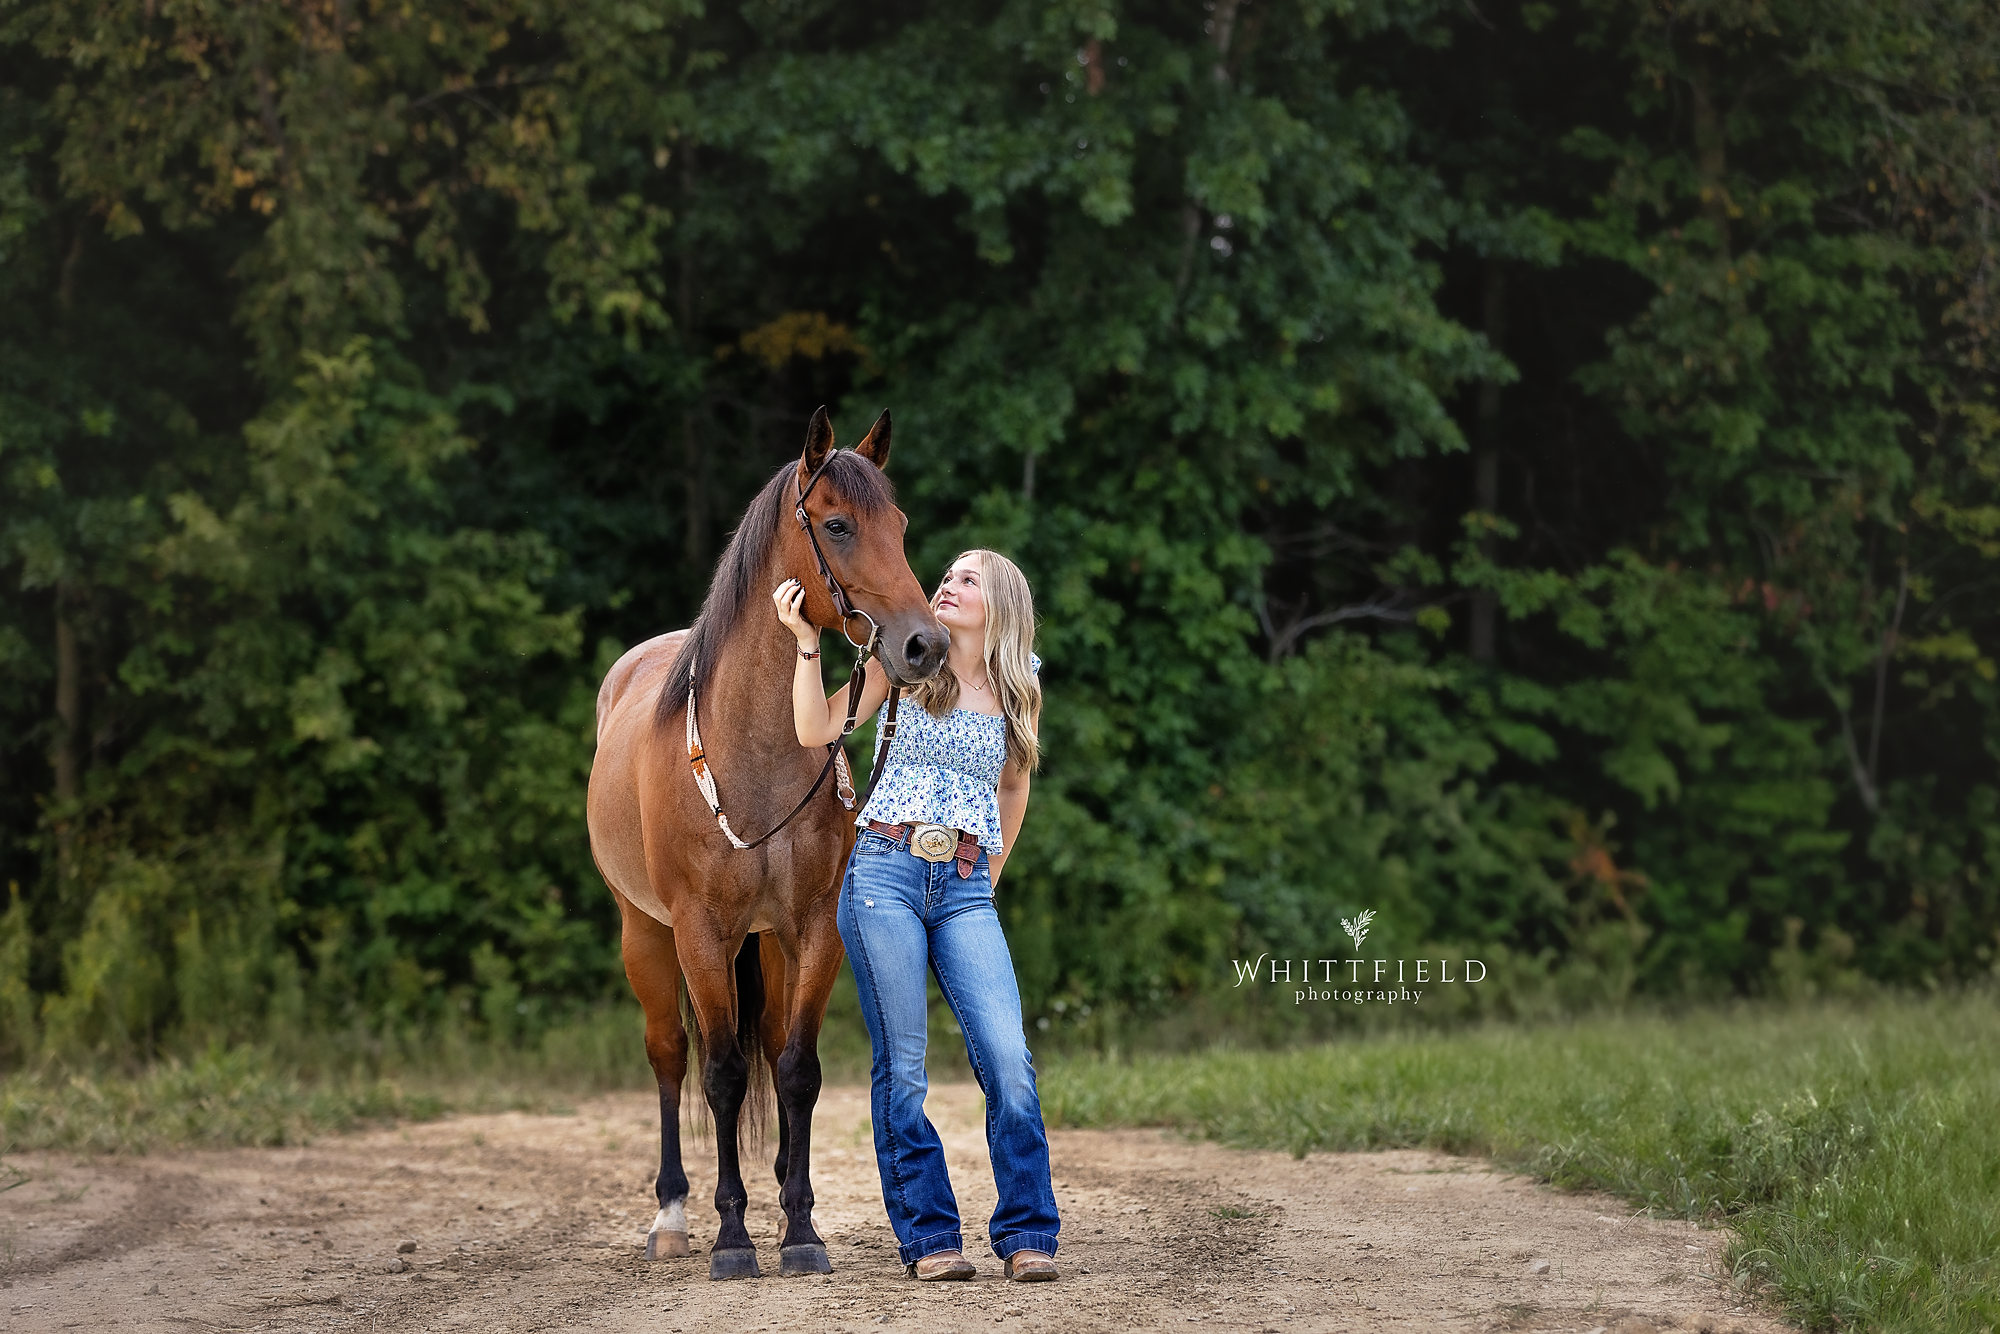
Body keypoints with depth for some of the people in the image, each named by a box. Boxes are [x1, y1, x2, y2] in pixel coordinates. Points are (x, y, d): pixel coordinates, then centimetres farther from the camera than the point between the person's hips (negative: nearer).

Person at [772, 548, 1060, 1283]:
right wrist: (806, 643, -12)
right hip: (886, 871, -1)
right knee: (901, 1064, -3)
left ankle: (1027, 1233, -4)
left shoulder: (1019, 692, 11)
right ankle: (928, 1236, 4)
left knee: (1008, 1057, -12)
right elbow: (818, 730, -1)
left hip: (965, 890, 1)